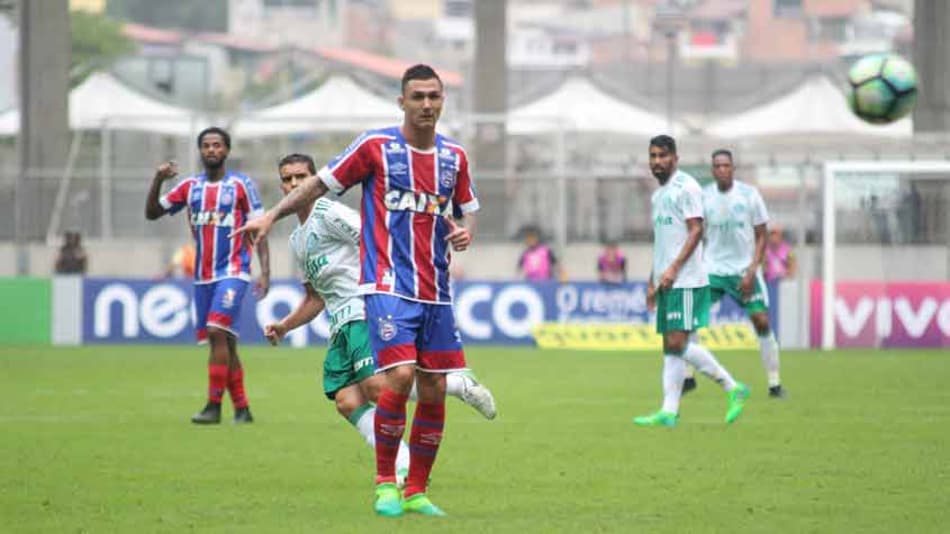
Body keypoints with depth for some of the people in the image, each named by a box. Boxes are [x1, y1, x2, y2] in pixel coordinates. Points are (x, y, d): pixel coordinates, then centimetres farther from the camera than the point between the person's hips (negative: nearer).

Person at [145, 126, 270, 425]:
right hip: (203, 276, 5)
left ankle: (214, 405, -16)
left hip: (233, 272, -5)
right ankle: (242, 408, 14)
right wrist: (158, 180, -5)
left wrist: (265, 272, -10)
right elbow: (152, 213, 11)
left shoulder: (241, 185, -1)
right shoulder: (190, 187, 11)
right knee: (224, 342, 6)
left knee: (217, 332, -19)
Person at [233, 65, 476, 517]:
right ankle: (385, 485, -4)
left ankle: (416, 492, 14)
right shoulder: (376, 145, -3)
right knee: (399, 377, -18)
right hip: (389, 286, -5)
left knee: (434, 391, 2)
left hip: (436, 293, 5)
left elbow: (466, 211, 22)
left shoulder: (454, 156, 9)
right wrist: (272, 216, -3)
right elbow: (321, 183, 4)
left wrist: (464, 232, -1)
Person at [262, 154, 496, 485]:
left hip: (367, 309, -8)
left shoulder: (328, 213, -1)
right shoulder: (297, 240, 26)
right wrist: (284, 327, 20)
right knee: (347, 402, -11)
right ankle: (404, 468, -15)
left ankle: (460, 385, -7)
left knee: (376, 386, -25)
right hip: (341, 323, 8)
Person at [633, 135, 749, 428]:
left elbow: (696, 231, -15)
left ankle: (733, 388, -4)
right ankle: (669, 412, 1)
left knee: (678, 343, -14)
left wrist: (673, 269, -22)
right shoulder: (658, 195, 19)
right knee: (670, 346, 4)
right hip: (666, 281, 9)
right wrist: (652, 282, 21)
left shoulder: (686, 187, -8)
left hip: (685, 280, -9)